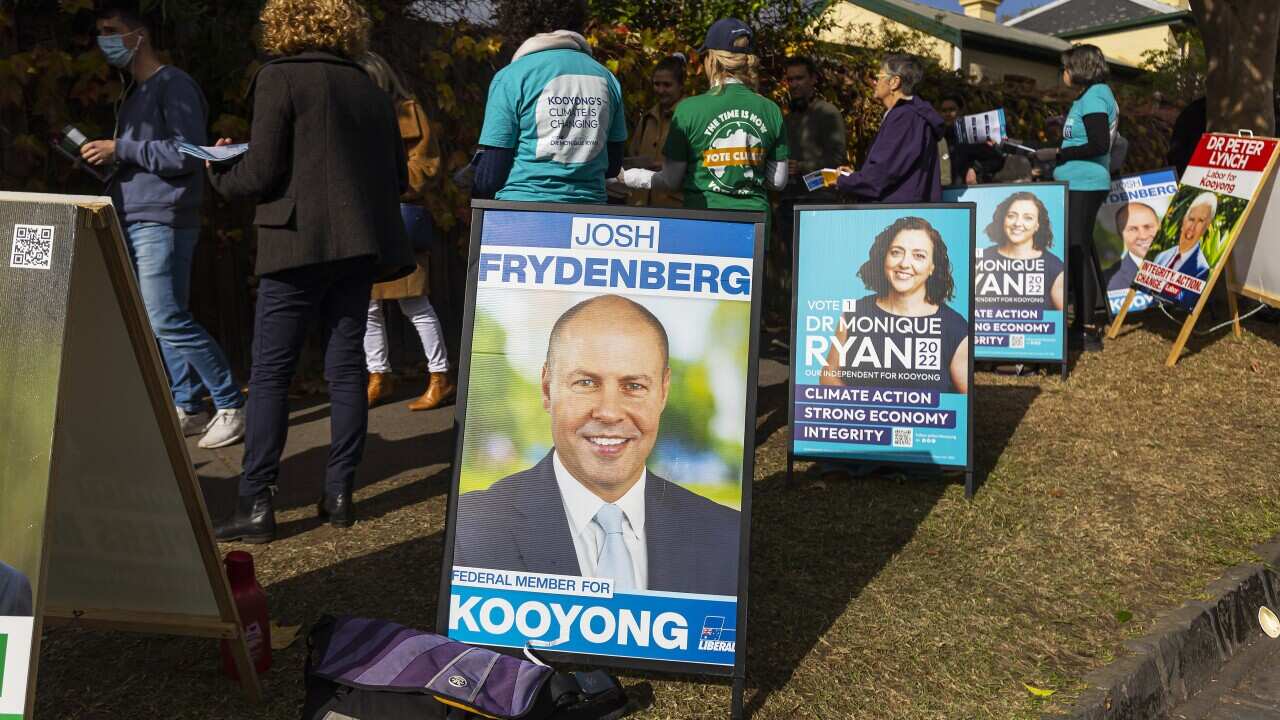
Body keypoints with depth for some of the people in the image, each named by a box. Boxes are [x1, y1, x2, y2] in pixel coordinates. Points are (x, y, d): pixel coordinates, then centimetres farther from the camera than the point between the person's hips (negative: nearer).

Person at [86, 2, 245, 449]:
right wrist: (104, 159, 10)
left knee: (167, 322, -13)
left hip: (161, 222, -9)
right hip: (133, 223, 9)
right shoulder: (133, 92, 22)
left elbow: (187, 155, -15)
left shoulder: (174, 85, -6)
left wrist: (120, 149, -13)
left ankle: (231, 405, -4)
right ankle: (188, 408, 13)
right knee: (161, 323, 7)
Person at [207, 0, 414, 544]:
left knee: (270, 372, 0)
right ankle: (339, 494, 13)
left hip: (299, 243, -5)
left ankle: (256, 504, 1)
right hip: (359, 245, 5)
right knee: (346, 366, 9)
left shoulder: (280, 79, -3)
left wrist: (221, 173, 11)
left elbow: (261, 173, -9)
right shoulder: (369, 88, 13)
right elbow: (397, 178, 13)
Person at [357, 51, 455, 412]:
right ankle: (379, 377, 20)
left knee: (414, 303, -4)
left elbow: (425, 163, -7)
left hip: (398, 220, -6)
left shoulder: (407, 110, 1)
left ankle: (441, 378, 6)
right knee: (367, 305, 8)